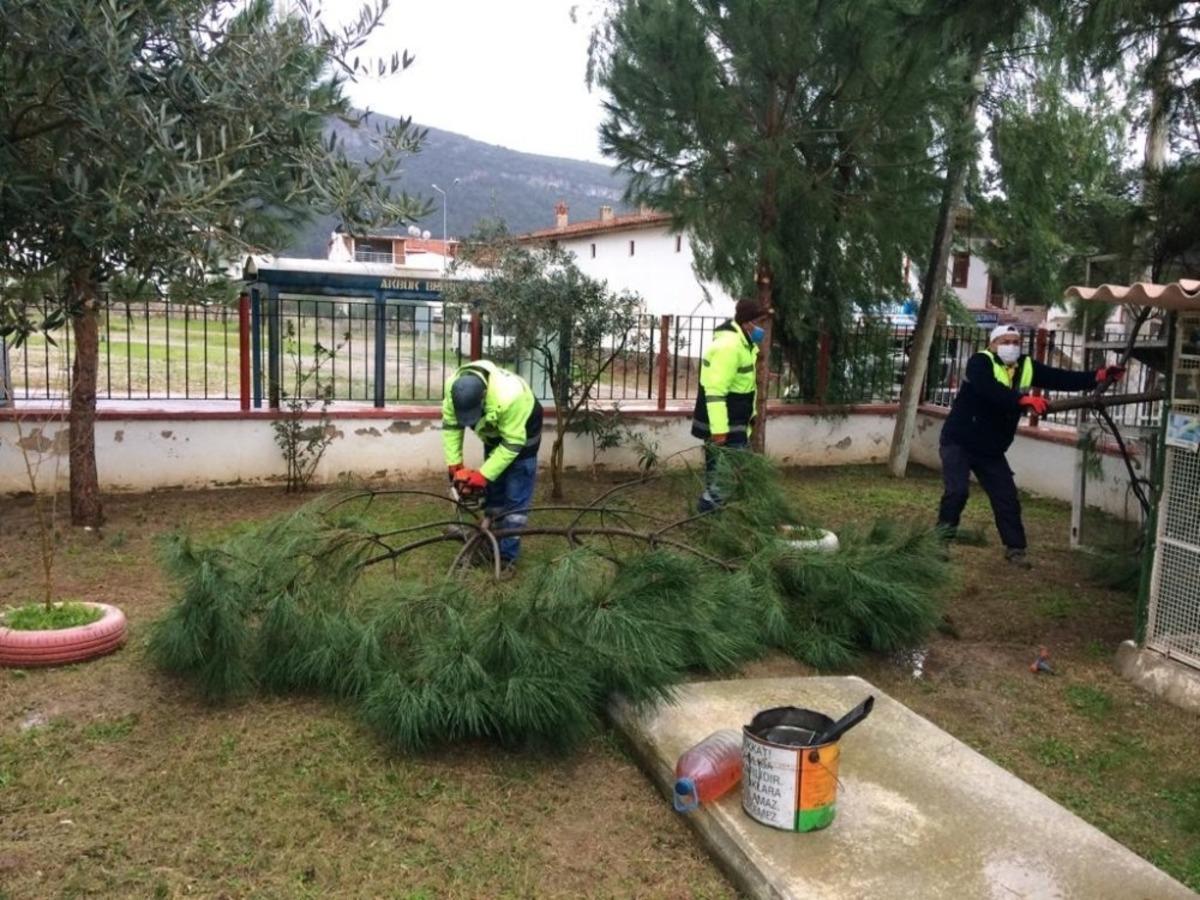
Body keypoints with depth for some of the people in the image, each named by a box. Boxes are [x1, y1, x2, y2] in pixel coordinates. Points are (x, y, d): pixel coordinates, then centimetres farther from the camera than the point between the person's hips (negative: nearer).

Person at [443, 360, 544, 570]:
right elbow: (450, 426, -13)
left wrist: (483, 475, -31)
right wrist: (454, 465, -18)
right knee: (493, 493, 11)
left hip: (520, 434, -5)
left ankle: (507, 556, -2)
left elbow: (512, 444, -33)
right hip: (493, 434, 6)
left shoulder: (508, 397, -44)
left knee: (515, 499, -7)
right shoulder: (454, 389, -28)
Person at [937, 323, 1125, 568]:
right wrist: (1024, 399, -50)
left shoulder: (1027, 367, 1)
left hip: (991, 450, 6)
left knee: (1007, 497, 5)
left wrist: (1097, 377, -22)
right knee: (957, 490, -18)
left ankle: (1015, 548, 19)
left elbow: (1061, 379, -8)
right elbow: (989, 389, -38)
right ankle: (941, 537, 3)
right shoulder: (980, 362, -18)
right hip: (959, 442, -6)